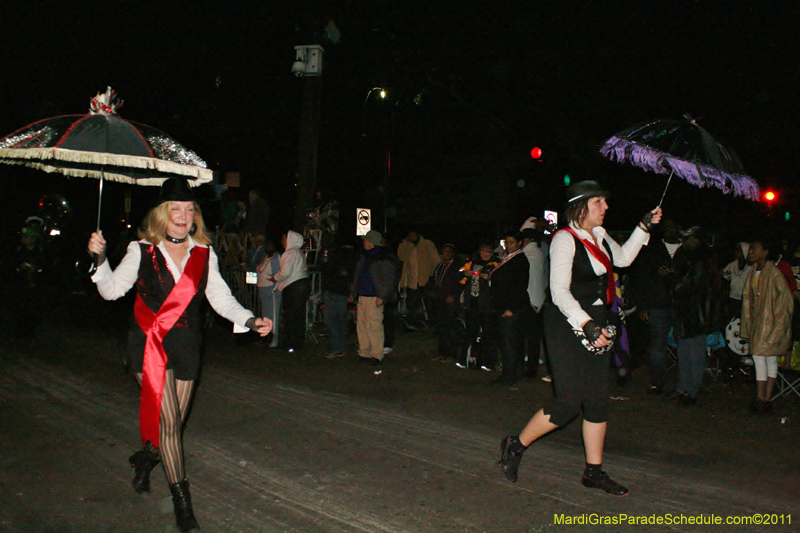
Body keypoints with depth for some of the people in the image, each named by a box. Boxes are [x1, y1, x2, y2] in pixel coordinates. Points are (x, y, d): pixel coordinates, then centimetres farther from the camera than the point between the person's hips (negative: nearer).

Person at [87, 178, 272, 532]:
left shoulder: (204, 254, 6)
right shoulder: (142, 251, 1)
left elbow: (221, 298, 5)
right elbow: (111, 290, 4)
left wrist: (250, 321, -9)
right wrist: (100, 258, -12)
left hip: (186, 345, 3)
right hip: (149, 344, -3)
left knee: (173, 423, 11)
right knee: (167, 421, -9)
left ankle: (145, 459, 45)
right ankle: (181, 498, 5)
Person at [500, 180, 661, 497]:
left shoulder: (599, 236, 11)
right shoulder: (565, 239, -14)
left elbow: (623, 258, 30)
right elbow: (559, 291, -20)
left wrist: (644, 227, 21)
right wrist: (586, 324, -28)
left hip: (595, 324, 8)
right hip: (567, 326, -8)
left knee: (598, 399, 8)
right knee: (570, 401, -10)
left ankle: (594, 471, 20)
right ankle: (515, 446, 10)